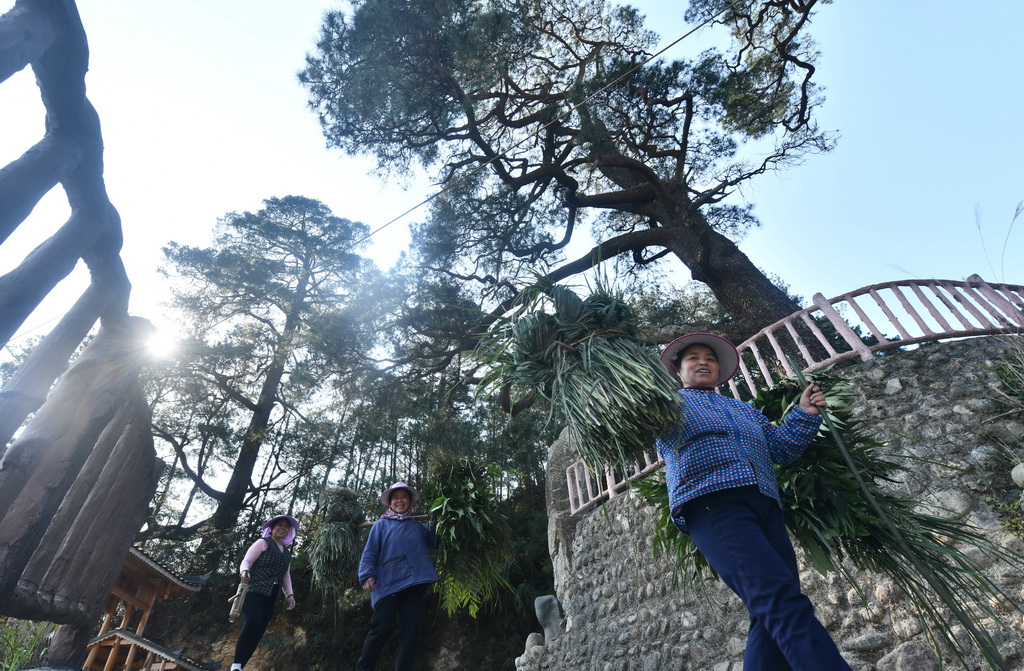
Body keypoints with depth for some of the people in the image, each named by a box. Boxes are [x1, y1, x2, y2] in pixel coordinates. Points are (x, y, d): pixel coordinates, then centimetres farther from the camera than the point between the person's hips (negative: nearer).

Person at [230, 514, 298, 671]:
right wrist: (244, 571, -28)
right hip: (255, 590, -6)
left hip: (271, 596, 6)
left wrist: (289, 594, 8)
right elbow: (246, 561, -5)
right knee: (252, 623, -26)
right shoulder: (263, 542, 3)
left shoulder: (287, 552, 21)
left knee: (258, 632, -1)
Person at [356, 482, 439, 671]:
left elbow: (434, 543, 13)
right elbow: (370, 552, 1)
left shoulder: (418, 526, 17)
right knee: (381, 628, -4)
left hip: (414, 585, 3)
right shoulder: (381, 524, 8)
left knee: (411, 629, 2)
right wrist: (367, 575, -14)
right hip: (388, 584, -3)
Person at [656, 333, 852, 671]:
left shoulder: (745, 410, 33)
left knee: (773, 620, -3)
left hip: (765, 508, 7)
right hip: (712, 506, -6)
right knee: (783, 602, -23)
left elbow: (780, 448, 28)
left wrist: (804, 415, 16)